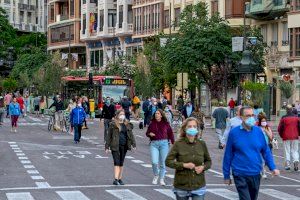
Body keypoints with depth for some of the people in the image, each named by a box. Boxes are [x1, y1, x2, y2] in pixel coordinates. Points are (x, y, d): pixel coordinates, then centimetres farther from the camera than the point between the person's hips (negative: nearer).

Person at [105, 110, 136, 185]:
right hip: (115, 146, -4)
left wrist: (133, 144, -1)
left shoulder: (127, 124, 9)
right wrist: (107, 146, -4)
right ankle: (116, 179, -13)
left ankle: (120, 179, 17)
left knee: (121, 163, 10)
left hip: (124, 146, 4)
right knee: (117, 162, -10)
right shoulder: (113, 124, -2)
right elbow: (109, 136, -1)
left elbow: (131, 134, 10)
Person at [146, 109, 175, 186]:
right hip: (154, 143, 0)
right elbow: (147, 133, 16)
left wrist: (173, 143, 1)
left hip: (164, 143, 0)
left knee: (163, 162, 2)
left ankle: (161, 179, 15)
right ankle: (156, 175, 17)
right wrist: (149, 134, -7)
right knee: (154, 162, -11)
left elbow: (170, 133, 7)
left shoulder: (166, 123, 4)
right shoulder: (152, 123, 7)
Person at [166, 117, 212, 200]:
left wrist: (203, 167, -9)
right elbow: (168, 161, -9)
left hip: (199, 186, 1)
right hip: (181, 186, -1)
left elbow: (208, 161, 13)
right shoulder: (178, 144, -7)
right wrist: (184, 165, -20)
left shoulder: (202, 144, 1)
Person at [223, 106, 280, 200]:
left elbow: (266, 151, 8)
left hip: (256, 174, 4)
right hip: (240, 175, -4)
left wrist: (273, 167, -3)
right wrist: (226, 175, 2)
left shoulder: (258, 131, 1)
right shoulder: (234, 132, -7)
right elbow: (228, 155, -1)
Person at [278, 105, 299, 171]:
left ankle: (288, 165, 2)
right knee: (295, 151, 10)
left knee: (287, 151, 6)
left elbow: (280, 128, -4)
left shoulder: (283, 118, -5)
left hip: (286, 138, -2)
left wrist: (281, 135, 10)